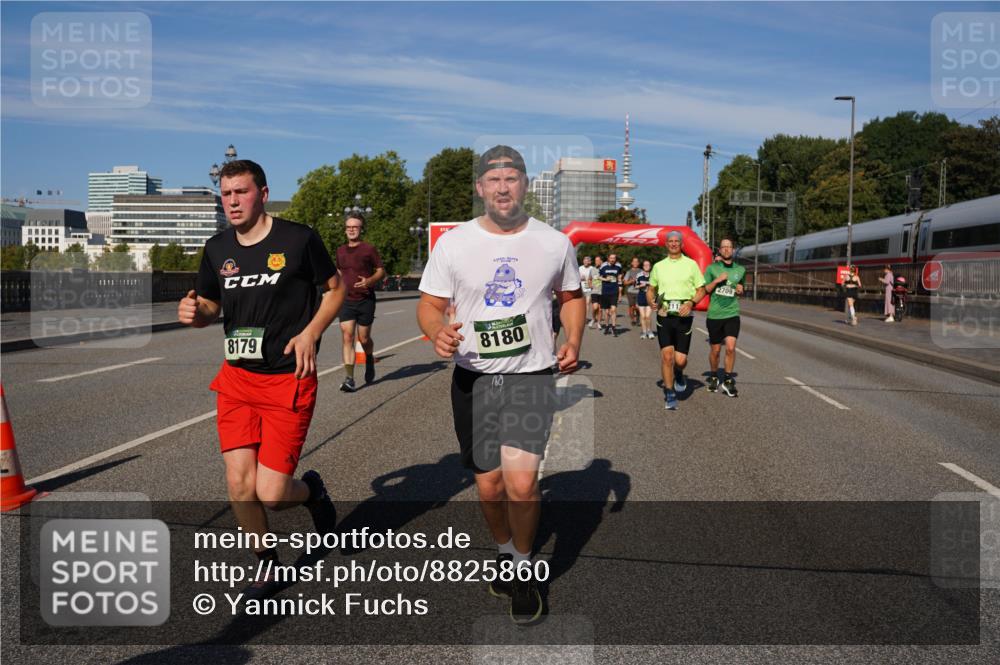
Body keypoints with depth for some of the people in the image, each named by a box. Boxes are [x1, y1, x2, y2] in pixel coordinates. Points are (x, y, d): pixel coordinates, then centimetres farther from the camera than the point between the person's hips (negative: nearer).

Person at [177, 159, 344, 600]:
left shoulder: (298, 238, -7)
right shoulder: (217, 248, 6)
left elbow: (336, 288, 4)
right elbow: (210, 307, 18)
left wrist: (310, 333, -11)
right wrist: (194, 312, -6)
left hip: (288, 379, -4)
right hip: (237, 378, 5)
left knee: (270, 494, -8)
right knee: (240, 487, -1)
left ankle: (311, 490, 29)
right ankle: (267, 566, 25)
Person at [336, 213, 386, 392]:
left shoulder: (369, 249, -3)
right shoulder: (340, 251, 10)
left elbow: (381, 271, -1)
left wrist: (369, 281, -19)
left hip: (366, 300, -3)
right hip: (346, 301, 3)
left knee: (364, 338, 6)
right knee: (347, 337, -10)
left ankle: (370, 361, 40)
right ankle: (349, 379, -12)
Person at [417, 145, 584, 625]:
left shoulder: (554, 243, 2)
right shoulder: (452, 244, -1)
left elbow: (571, 296, 16)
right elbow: (430, 305, 2)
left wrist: (573, 340, -1)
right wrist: (438, 333, -21)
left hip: (531, 374, -1)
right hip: (472, 376, 1)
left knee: (521, 480, -15)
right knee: (489, 485, 10)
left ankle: (523, 567, 12)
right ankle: (504, 552, 40)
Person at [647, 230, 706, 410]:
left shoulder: (691, 264, 5)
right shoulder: (658, 266, 11)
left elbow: (701, 290, 7)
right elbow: (650, 289, 20)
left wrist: (691, 303, -12)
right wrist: (653, 302, -1)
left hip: (683, 316, -1)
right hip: (664, 315, 1)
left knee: (680, 360, -4)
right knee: (667, 356, -8)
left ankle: (678, 374, 33)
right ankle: (669, 395, 5)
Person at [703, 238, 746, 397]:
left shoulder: (740, 269, 10)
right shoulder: (712, 268, 2)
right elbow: (703, 290, 1)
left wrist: (740, 290, 1)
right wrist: (717, 280, -13)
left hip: (732, 314, 1)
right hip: (714, 314, -1)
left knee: (731, 347, -15)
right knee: (715, 350, 8)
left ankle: (728, 380, 1)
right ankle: (713, 377, 32)